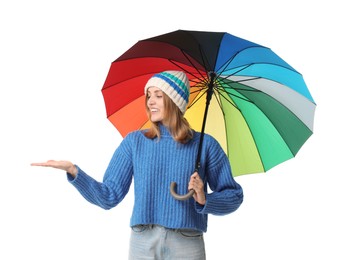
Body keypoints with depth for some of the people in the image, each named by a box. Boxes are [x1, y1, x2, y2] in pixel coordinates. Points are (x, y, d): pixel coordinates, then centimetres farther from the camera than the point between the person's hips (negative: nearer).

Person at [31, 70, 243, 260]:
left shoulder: (205, 144, 2)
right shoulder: (135, 142, 8)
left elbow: (234, 196, 5)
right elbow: (109, 196, 3)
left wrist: (205, 200, -13)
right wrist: (73, 171, -9)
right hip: (142, 243, 2)